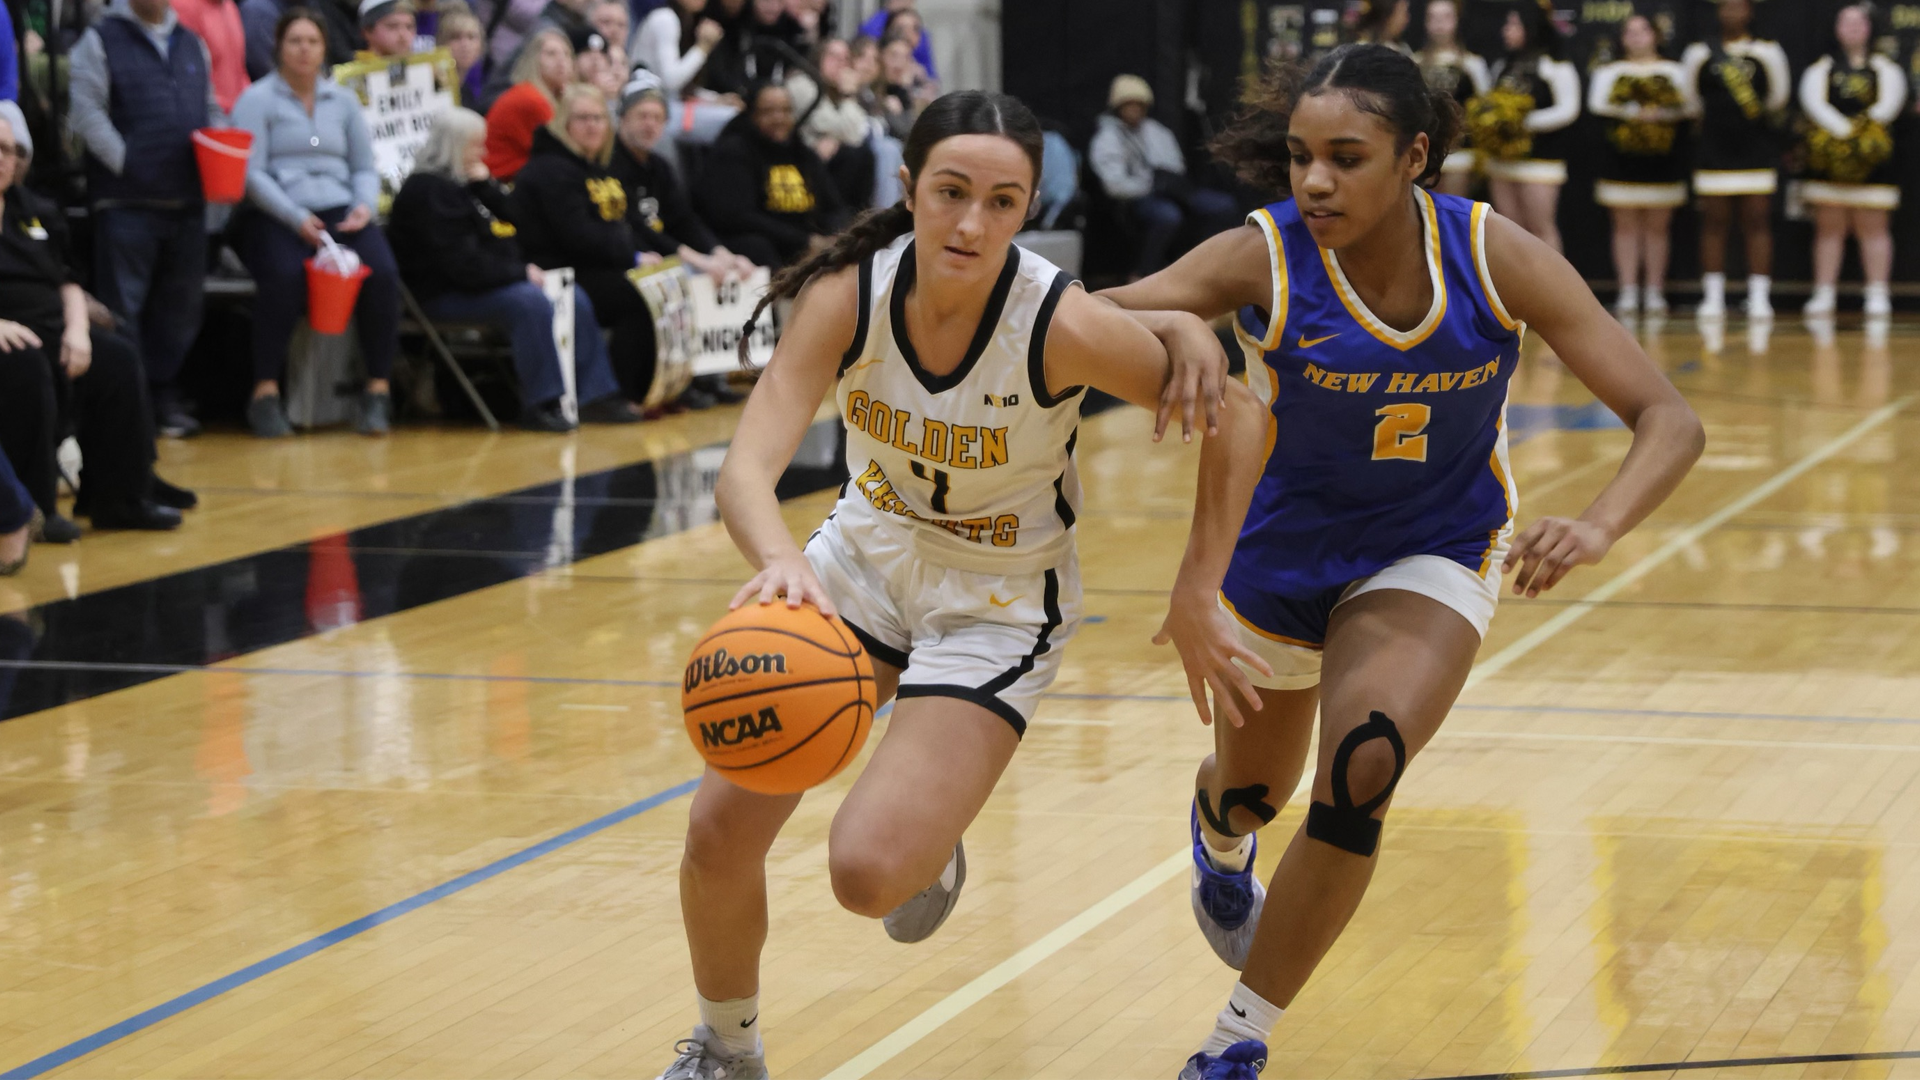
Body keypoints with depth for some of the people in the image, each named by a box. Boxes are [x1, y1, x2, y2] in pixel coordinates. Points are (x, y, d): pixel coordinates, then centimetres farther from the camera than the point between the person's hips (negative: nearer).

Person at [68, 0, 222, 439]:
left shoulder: (192, 44, 17)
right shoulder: (102, 40, -1)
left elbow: (211, 110, 22)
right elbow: (86, 110, -8)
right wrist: (123, 161, -13)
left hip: (187, 202, 6)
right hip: (127, 200, -5)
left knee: (180, 304, 9)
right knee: (123, 305, -4)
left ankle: (166, 397, 19)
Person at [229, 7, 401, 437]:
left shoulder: (343, 100, 19)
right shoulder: (257, 99, 4)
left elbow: (365, 168, 19)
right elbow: (252, 173, -7)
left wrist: (364, 205, -4)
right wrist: (297, 219, -18)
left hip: (340, 211, 4)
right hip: (276, 215, -4)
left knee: (382, 272, -26)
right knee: (286, 274, -36)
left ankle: (377, 389, -17)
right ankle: (266, 392, -26)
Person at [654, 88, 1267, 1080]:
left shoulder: (1064, 326, -29)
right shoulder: (851, 293, -22)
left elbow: (1233, 416, -16)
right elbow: (747, 467, -32)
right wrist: (779, 560, -53)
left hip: (999, 600, -3)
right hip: (867, 553, 3)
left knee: (870, 873, -19)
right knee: (720, 832, -2)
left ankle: (933, 849, 21)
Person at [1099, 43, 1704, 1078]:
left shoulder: (1496, 257, -25)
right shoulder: (1262, 259, -27)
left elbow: (1669, 420, -24)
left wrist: (1598, 526, -43)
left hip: (1433, 554, -1)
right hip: (1280, 546, 1)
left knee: (1361, 770, -26)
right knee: (1252, 790, 22)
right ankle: (1220, 842, 64)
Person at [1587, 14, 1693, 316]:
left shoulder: (1673, 72, 13)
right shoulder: (1609, 72, 13)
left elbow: (1689, 107, 1)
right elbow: (1596, 103, -3)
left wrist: (1661, 113, -16)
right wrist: (1632, 111, -15)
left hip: (1663, 156, 0)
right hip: (1622, 156, 0)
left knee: (1657, 227, 1)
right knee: (1626, 226, -3)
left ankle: (1655, 293, 5)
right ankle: (1628, 293, -1)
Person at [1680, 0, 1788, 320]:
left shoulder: (1766, 52, 1)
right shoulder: (1701, 53, 3)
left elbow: (1777, 98, 7)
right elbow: (1690, 98, 11)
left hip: (1757, 148, -1)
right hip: (1713, 148, 1)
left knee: (1757, 221, -2)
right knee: (1714, 222, 2)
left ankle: (1759, 297, 0)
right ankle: (1713, 296, 5)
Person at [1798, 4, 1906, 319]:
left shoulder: (1885, 68, 13)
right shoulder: (1821, 68, 13)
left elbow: (1889, 104, -2)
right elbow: (1813, 101, -4)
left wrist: (1863, 129, -16)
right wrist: (1842, 130, -17)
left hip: (1873, 160, -1)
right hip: (1829, 158, 1)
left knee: (1873, 228, -3)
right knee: (1829, 228, 1)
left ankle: (1878, 294, -4)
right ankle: (1824, 295, 2)